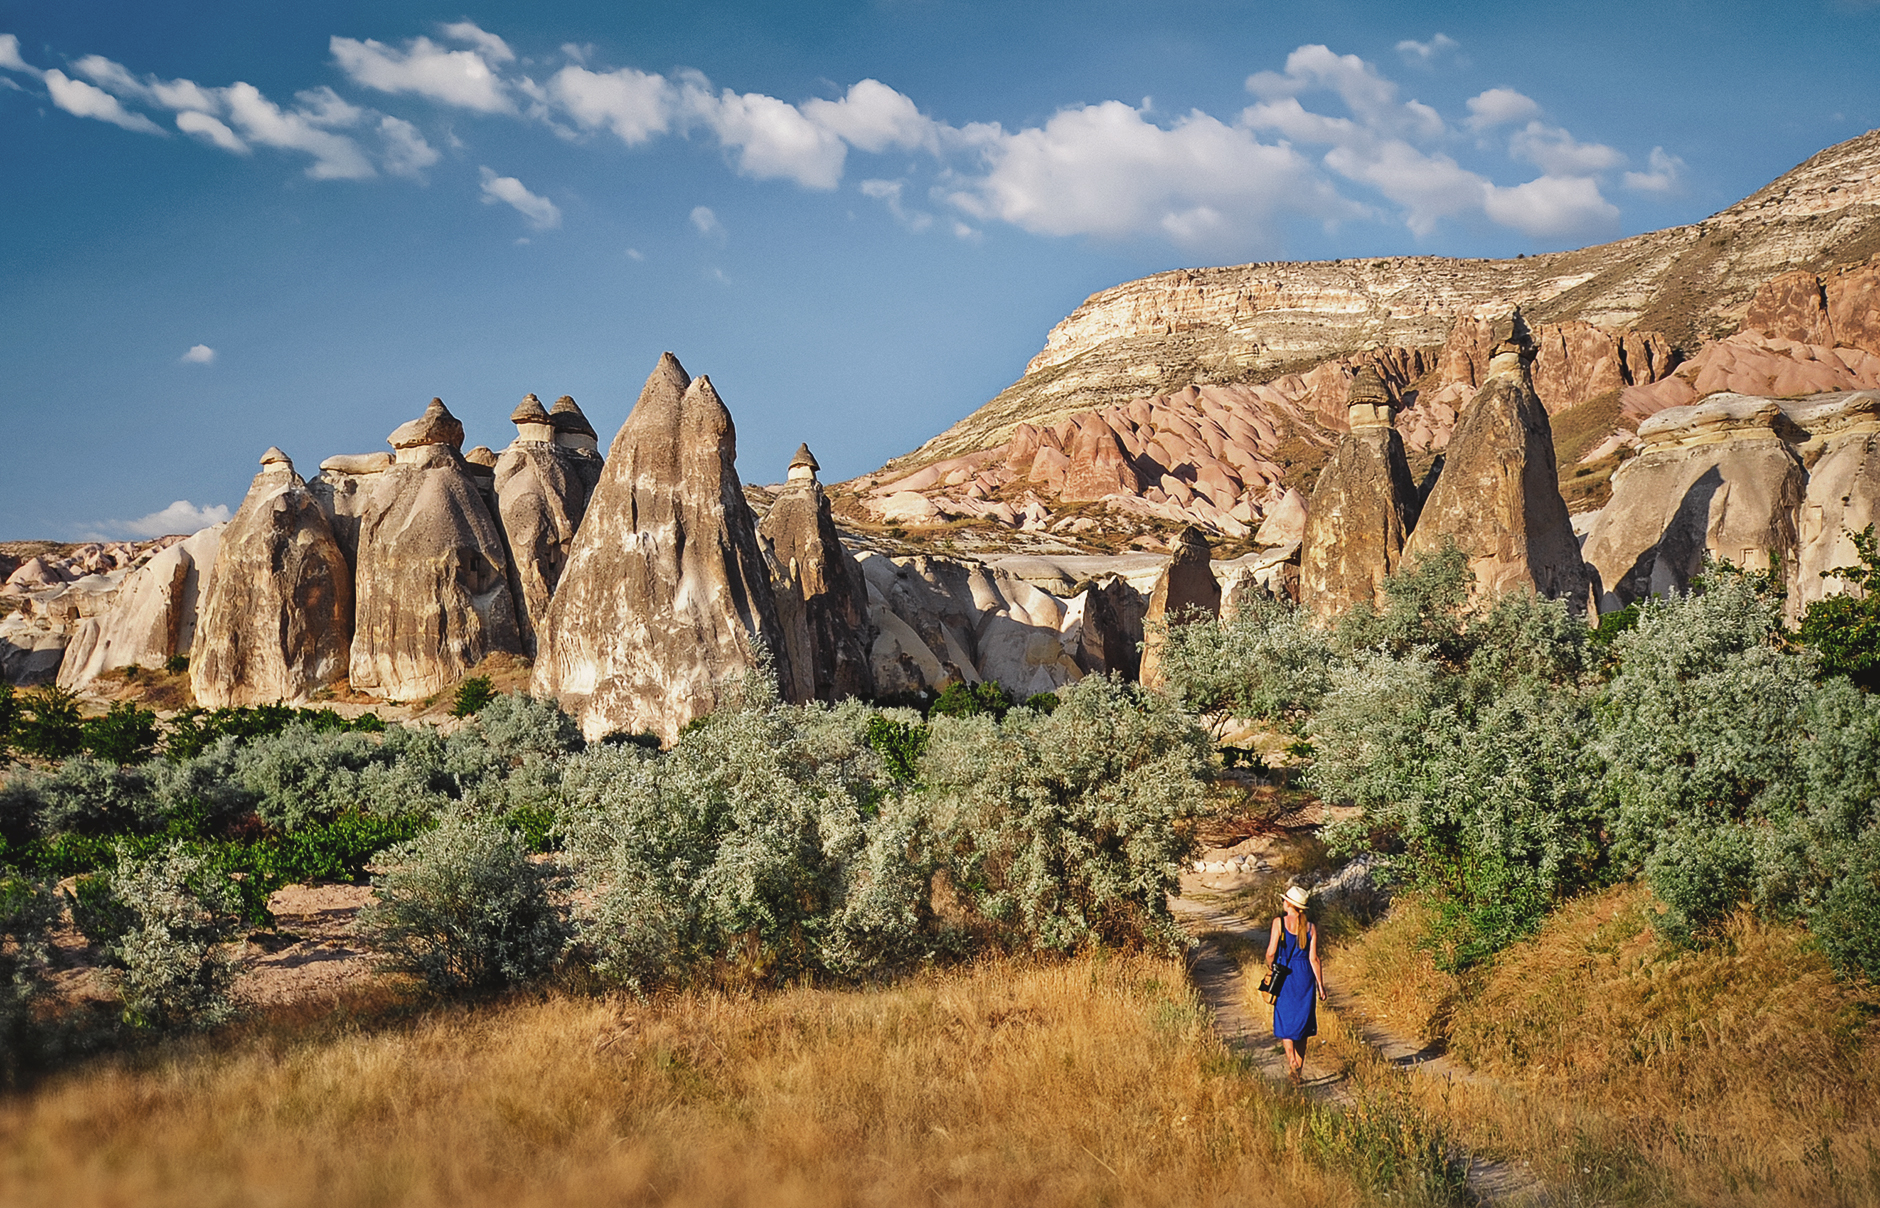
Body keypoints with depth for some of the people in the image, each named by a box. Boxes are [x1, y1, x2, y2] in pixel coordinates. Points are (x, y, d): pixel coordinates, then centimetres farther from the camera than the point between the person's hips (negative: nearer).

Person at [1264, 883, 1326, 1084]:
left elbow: (1271, 953, -10)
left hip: (1284, 977, -3)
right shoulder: (1311, 927, -2)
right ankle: (1299, 1069, 20)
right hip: (1305, 977, 3)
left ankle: (1292, 1062, -17)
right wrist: (1320, 985, 3)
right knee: (1301, 1023, 15)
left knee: (1285, 1022, 5)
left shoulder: (1279, 922, -10)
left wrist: (1271, 966, 11)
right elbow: (1313, 958, -4)